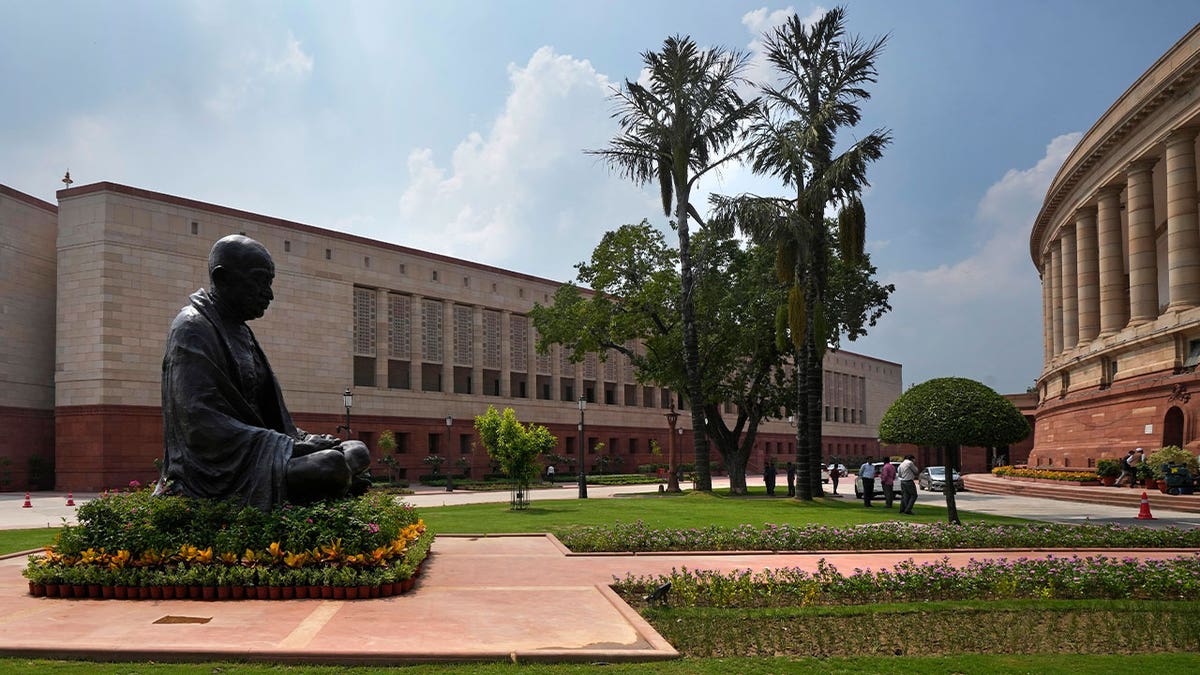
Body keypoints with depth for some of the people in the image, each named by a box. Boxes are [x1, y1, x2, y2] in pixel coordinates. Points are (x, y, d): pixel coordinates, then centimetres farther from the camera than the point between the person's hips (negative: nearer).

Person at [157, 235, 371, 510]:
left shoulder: (241, 332, 21)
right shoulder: (192, 329, -8)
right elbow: (202, 424, -19)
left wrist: (305, 440, 3)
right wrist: (291, 447, -21)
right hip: (219, 472, -9)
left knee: (358, 452, -4)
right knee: (334, 465, -28)